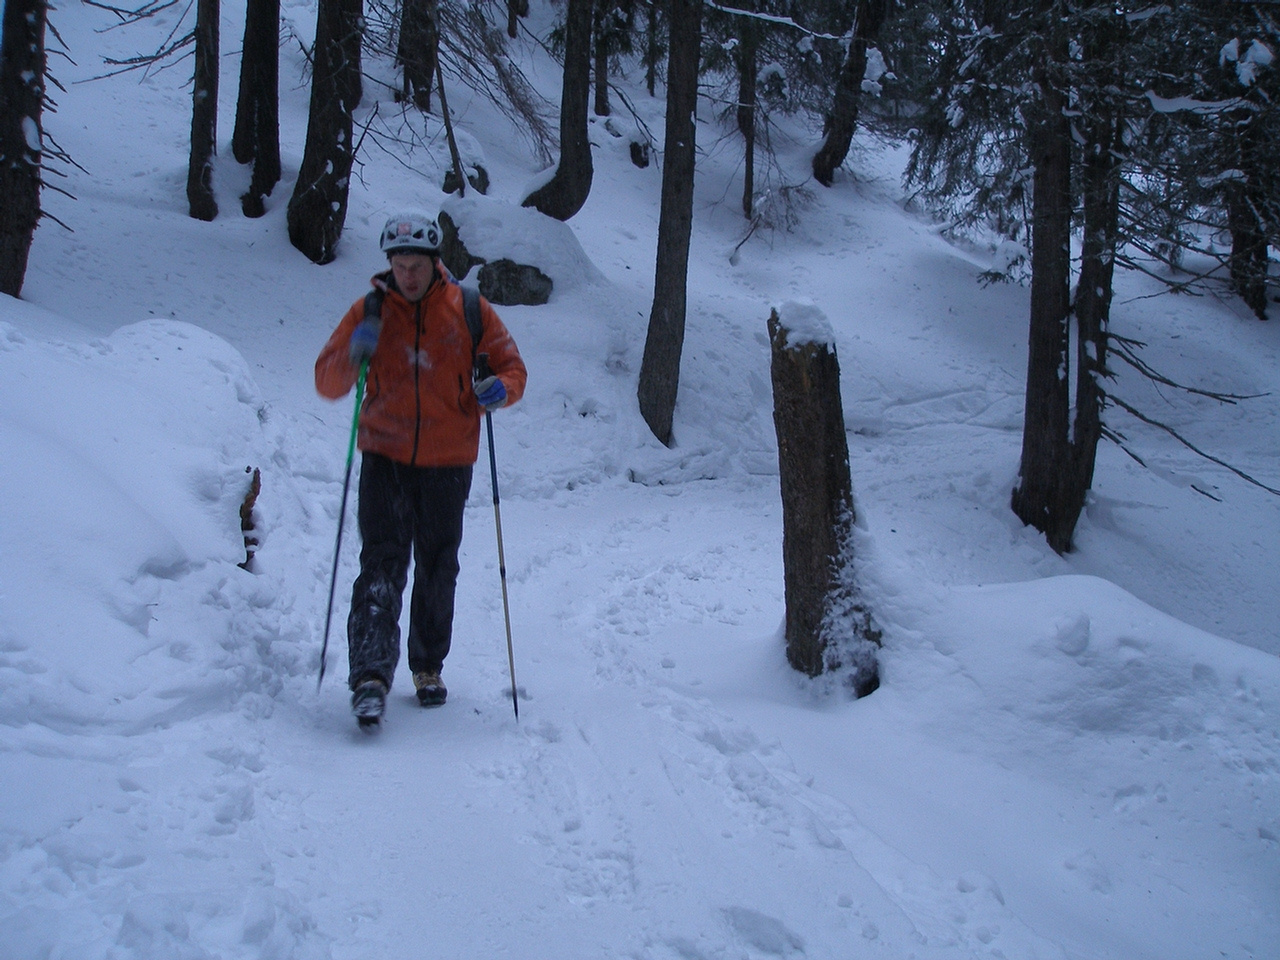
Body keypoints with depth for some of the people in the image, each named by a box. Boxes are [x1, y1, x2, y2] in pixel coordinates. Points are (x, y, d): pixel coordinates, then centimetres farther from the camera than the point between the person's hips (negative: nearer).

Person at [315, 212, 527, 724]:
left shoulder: (469, 310, 0)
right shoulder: (369, 311, 0)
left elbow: (511, 365, 7)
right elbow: (327, 383, -1)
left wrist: (501, 388, -16)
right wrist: (353, 356, -23)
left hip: (447, 463, 1)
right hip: (385, 458, -1)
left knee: (438, 570, 12)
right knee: (381, 565, -13)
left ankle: (428, 667, 29)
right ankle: (371, 676, -15)